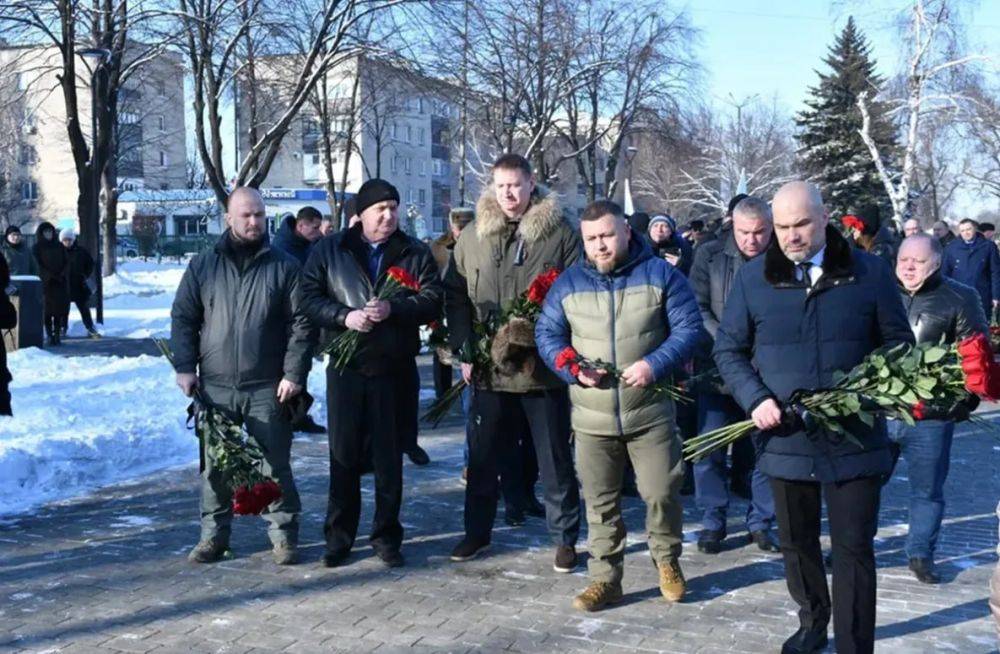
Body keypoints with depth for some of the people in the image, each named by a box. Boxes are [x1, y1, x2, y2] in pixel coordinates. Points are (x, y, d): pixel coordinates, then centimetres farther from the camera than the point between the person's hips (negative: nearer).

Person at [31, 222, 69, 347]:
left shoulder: (59, 246, 14)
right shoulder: (36, 248, 5)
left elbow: (66, 263, 8)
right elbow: (38, 265, -3)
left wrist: (62, 275, -8)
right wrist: (51, 277, -12)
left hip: (60, 282, 3)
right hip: (45, 283, -3)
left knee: (59, 309, -3)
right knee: (47, 310, -6)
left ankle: (57, 335, -2)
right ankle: (50, 335, -8)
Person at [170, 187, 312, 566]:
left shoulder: (284, 267, 2)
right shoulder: (203, 266, 7)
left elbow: (301, 324, -1)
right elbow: (183, 318, 9)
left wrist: (294, 373, -8)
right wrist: (185, 368, -1)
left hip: (267, 389, -2)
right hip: (215, 387, 2)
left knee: (275, 464, 3)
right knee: (215, 464, 9)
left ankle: (283, 535, 15)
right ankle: (214, 535, 21)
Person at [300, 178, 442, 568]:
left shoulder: (415, 254, 6)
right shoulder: (330, 250, 6)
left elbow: (433, 300, -3)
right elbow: (310, 298, 1)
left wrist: (394, 310, -19)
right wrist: (344, 316, -16)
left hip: (394, 368, 0)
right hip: (345, 366, 0)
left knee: (389, 456, 7)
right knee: (344, 453, 5)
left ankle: (387, 536, 19)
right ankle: (339, 536, 17)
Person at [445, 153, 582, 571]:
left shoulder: (560, 234, -4)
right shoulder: (472, 238, 5)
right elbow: (456, 297, 8)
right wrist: (465, 350, 0)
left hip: (544, 368, -3)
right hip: (488, 369, 3)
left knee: (555, 458, 8)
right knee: (483, 456, 15)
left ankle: (565, 537, 22)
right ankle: (477, 532, 31)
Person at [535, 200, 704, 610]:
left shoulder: (660, 275, -1)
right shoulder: (568, 282, 5)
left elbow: (689, 329, -4)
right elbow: (547, 335, 7)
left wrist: (655, 365, -19)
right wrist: (574, 370, -12)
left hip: (650, 414, -2)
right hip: (591, 418, 2)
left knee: (661, 492, 3)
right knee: (600, 502, 8)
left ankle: (667, 561, 29)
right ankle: (605, 579, 20)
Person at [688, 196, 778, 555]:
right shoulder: (710, 256, 0)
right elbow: (698, 309, -4)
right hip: (717, 370, 0)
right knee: (710, 450, 3)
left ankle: (760, 522, 23)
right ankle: (712, 522, 18)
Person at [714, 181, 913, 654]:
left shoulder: (870, 273, -2)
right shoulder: (753, 278, 0)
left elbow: (898, 343, 6)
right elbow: (728, 349, 5)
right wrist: (755, 398, -11)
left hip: (853, 437, -2)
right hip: (786, 436, 2)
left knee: (853, 547, 2)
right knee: (796, 541, 18)